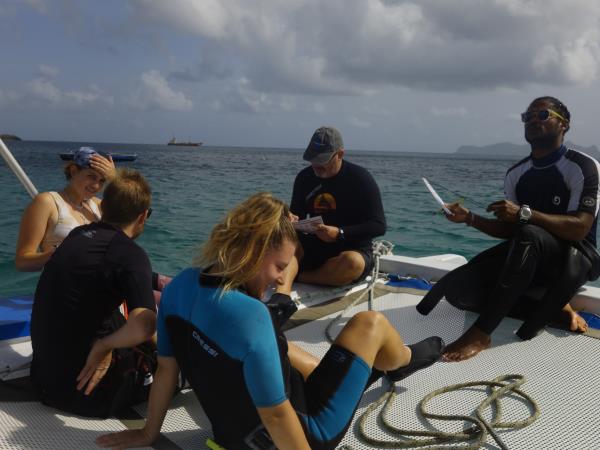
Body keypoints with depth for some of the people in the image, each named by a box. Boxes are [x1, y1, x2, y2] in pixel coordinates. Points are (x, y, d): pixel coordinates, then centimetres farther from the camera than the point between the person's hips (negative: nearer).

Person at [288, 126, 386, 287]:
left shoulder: (360, 178, -7)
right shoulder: (305, 177, 6)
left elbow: (379, 225, -12)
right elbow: (297, 215, 14)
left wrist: (340, 233, -24)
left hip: (354, 251, -3)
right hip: (314, 248, 3)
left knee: (353, 263, -39)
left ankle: (298, 276, -21)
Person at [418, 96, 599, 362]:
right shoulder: (516, 174, 7)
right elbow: (509, 230, 7)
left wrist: (525, 213, -32)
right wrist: (470, 219, -9)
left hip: (574, 258, -6)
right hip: (529, 257, 6)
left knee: (529, 234, -40)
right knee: (458, 287, -16)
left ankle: (481, 333, -37)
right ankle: (552, 309, -11)